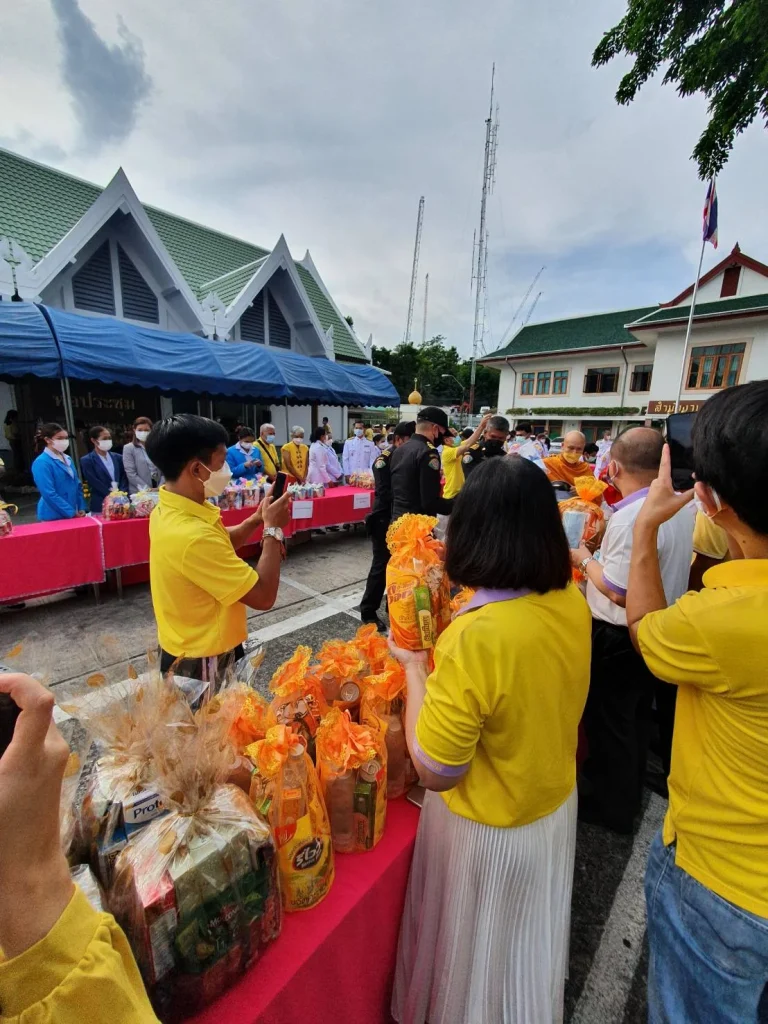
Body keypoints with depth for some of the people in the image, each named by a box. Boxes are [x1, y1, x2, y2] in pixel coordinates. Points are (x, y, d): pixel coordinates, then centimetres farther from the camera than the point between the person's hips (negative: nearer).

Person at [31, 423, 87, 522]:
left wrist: (81, 508, 3)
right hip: (53, 517, -7)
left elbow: (77, 485, 14)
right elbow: (49, 494, -18)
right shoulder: (42, 463, -12)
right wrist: (71, 513, -17)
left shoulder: (67, 459, 10)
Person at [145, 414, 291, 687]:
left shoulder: (169, 510, -4)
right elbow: (263, 596, -28)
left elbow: (218, 546, 12)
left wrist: (255, 520, -4)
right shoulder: (192, 536, -34)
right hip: (203, 664, -9)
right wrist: (273, 529, -18)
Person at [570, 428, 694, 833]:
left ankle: (611, 805, 33)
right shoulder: (682, 506, -2)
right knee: (635, 715, 27)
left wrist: (585, 559, -13)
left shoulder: (630, 517, -30)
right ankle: (629, 789, 49)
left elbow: (618, 592, -27)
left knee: (607, 720, 13)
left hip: (620, 637, -9)